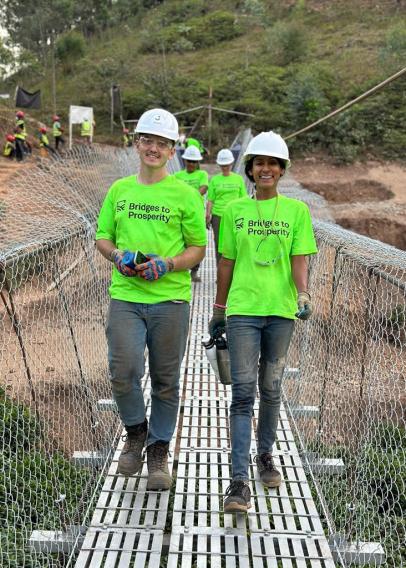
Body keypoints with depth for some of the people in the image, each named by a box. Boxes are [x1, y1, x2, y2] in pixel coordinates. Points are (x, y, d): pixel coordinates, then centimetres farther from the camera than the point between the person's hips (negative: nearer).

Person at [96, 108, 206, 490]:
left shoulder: (185, 194, 1)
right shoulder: (119, 190, 11)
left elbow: (198, 248, 3)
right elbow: (102, 237, 17)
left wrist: (166, 264, -15)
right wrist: (117, 255, -6)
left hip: (170, 298, -1)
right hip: (125, 296, 2)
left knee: (165, 380, 7)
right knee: (123, 371, -10)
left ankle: (159, 452, 24)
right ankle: (135, 432, 19)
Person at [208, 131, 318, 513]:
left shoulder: (296, 210, 5)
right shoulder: (234, 210, 7)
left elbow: (299, 259, -1)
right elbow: (226, 263, 11)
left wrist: (302, 294, -19)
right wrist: (218, 310, 12)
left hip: (281, 311, 1)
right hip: (242, 310, 0)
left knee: (270, 389, 12)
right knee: (243, 392, -6)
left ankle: (265, 456, 34)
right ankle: (239, 481, -7)